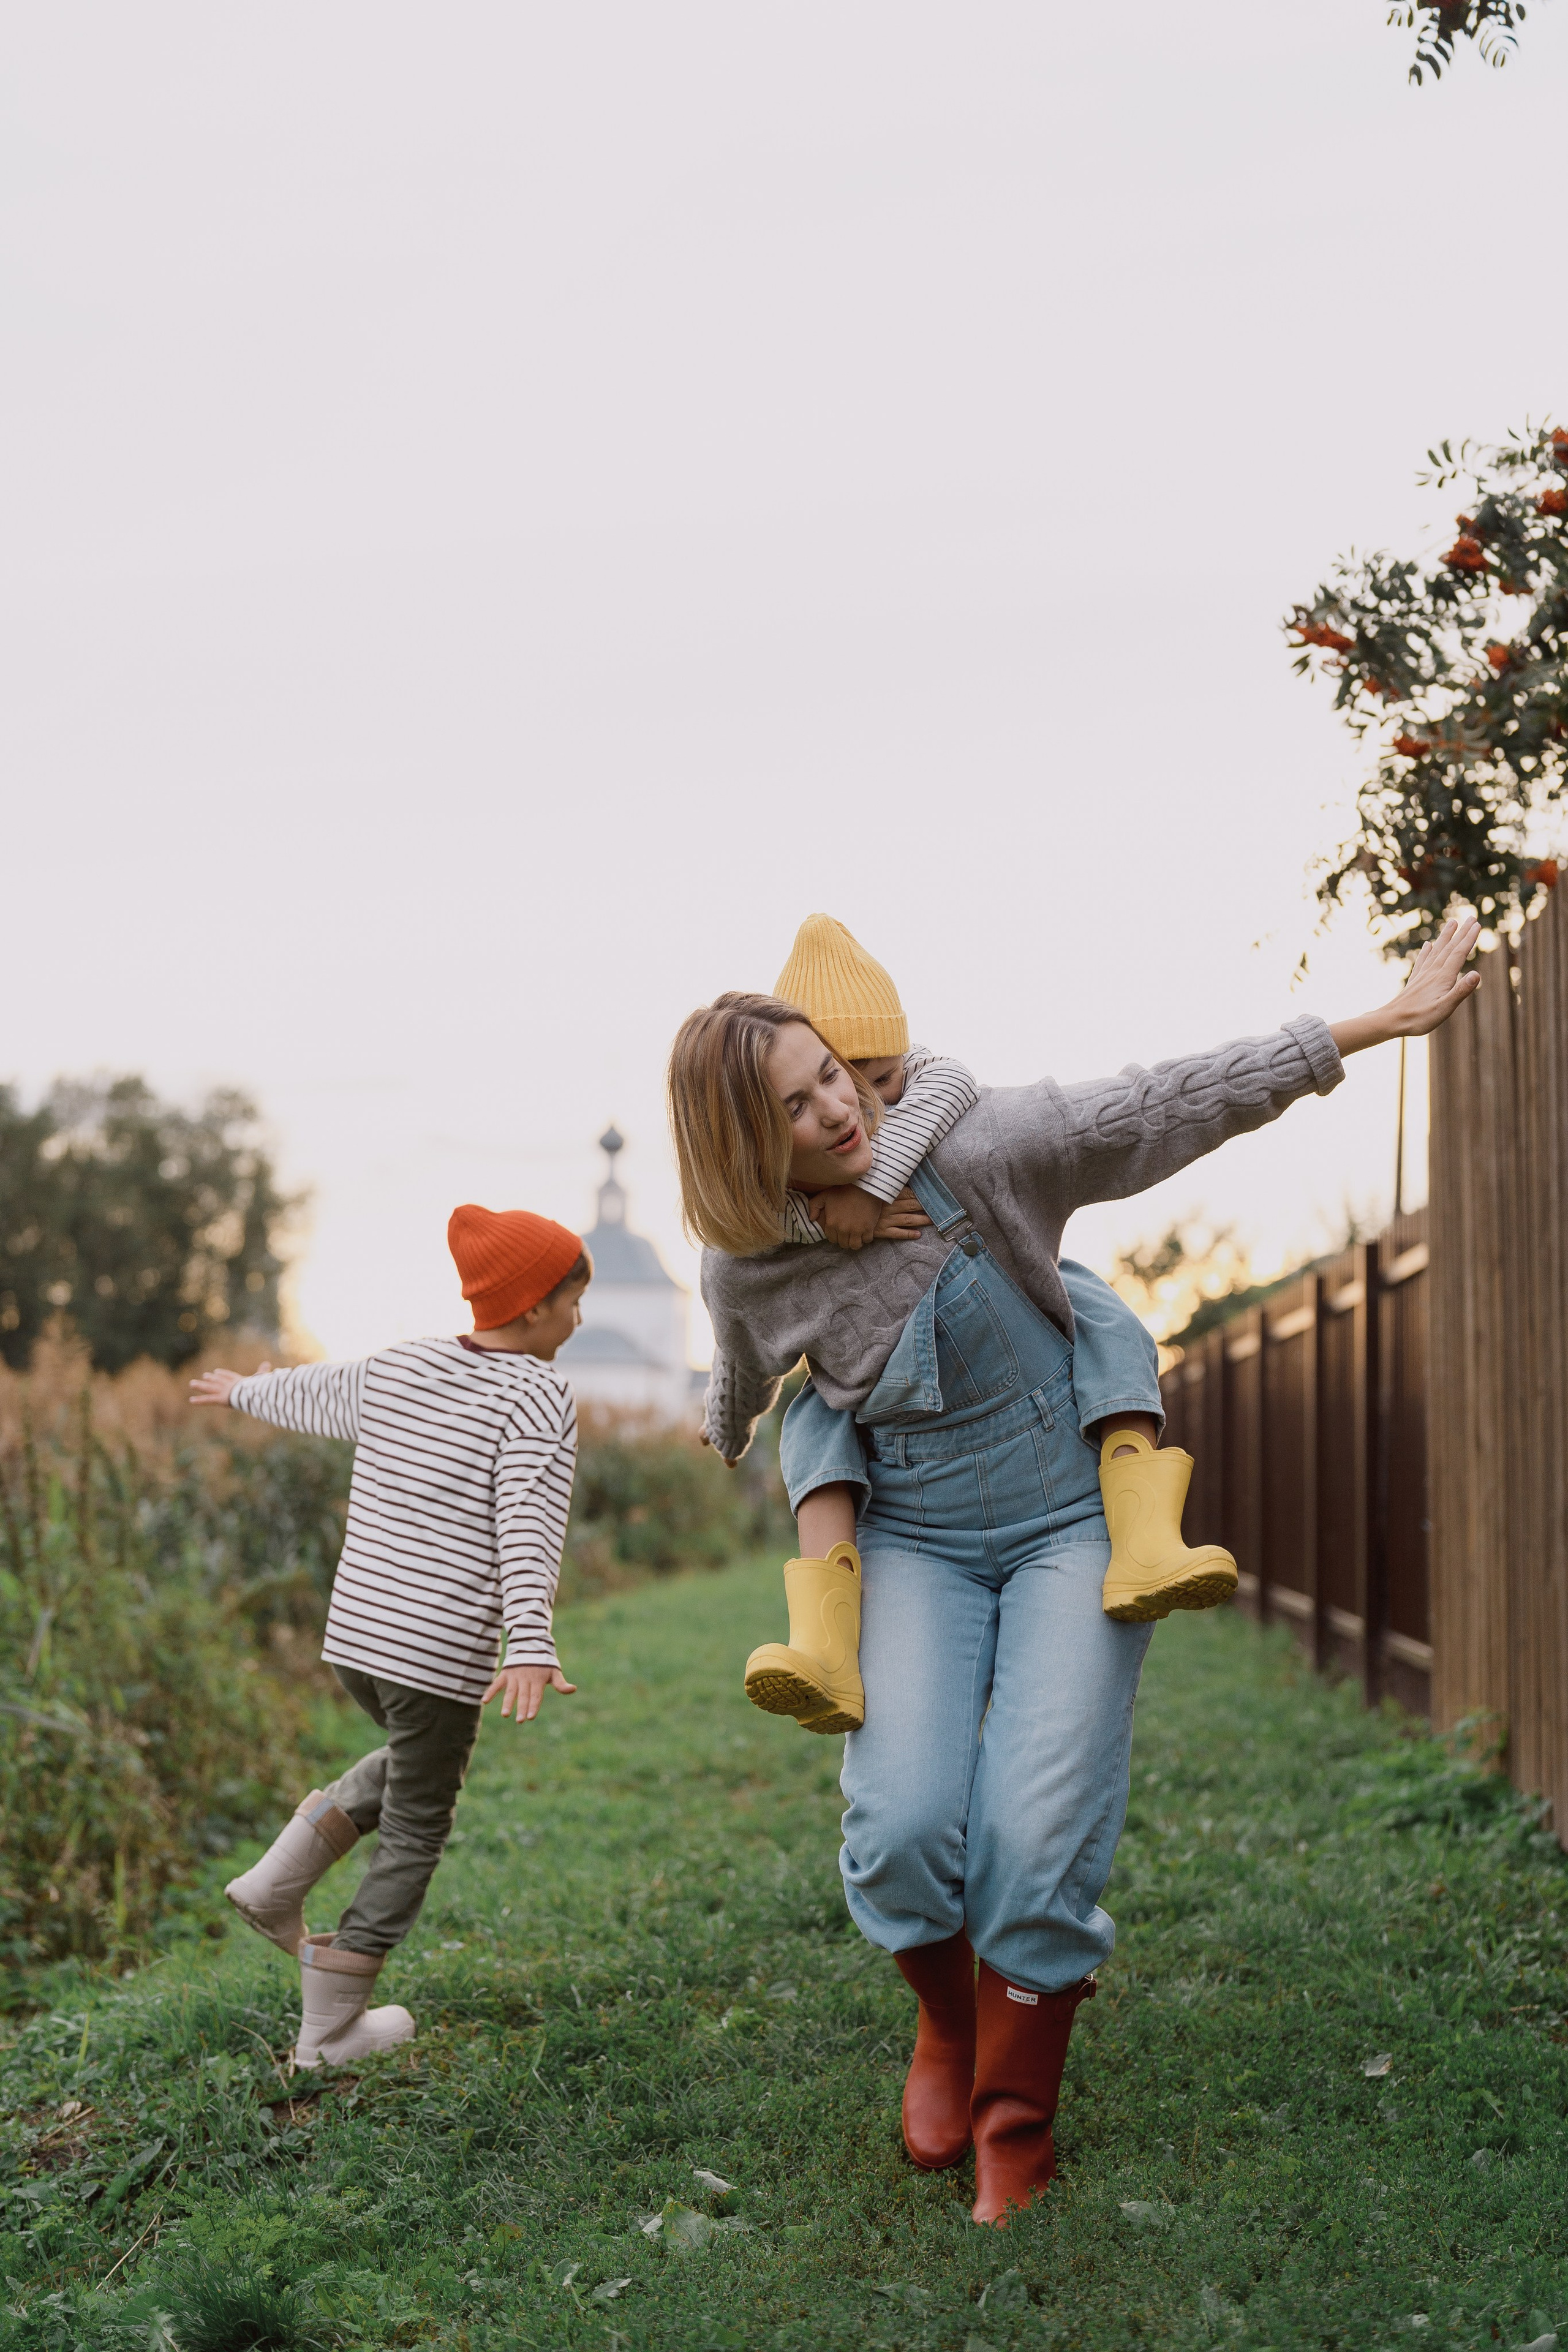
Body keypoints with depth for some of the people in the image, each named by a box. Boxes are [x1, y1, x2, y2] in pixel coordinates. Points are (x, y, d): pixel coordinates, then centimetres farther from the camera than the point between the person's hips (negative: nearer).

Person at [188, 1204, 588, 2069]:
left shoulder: (395, 1367, 10)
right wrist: (531, 1643, -31)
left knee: (413, 1763, 32)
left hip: (351, 1638, 7)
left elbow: (312, 1393, 28)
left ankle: (278, 1881, 20)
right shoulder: (537, 1391, -8)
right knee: (416, 1831, 9)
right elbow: (527, 1520, -21)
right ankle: (329, 2030, 13)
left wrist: (244, 1392, 49)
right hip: (441, 1653, -7)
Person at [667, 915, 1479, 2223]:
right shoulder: (749, 1278, -7)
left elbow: (1170, 1103, -15)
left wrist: (1382, 1022, -14)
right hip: (916, 1547, 2)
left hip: (1069, 1524, -2)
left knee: (1041, 1838, -14)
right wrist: (729, 1438, 40)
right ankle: (948, 2028, 16)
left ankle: (1017, 2129, 9)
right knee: (905, 1824, -19)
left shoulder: (973, 1158, -16)